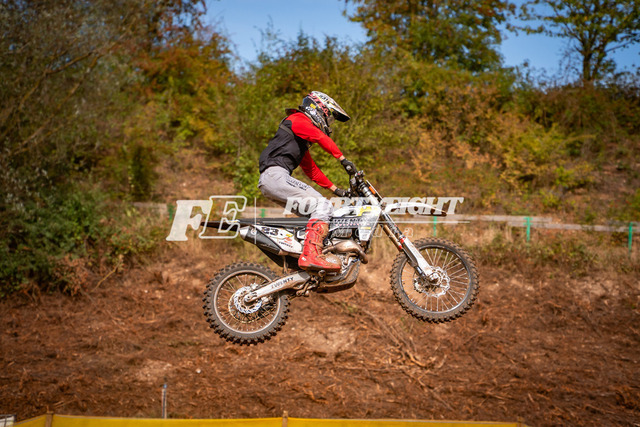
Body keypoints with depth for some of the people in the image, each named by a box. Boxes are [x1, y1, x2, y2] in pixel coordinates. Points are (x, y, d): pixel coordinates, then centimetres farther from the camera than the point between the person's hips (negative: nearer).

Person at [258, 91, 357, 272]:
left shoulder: (302, 141, 33)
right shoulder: (298, 119, 4)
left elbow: (311, 169, 32)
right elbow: (322, 138, -12)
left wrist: (336, 189, 27)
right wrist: (343, 159, -16)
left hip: (270, 182, 10)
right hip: (275, 175, -10)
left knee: (314, 212, 8)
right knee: (323, 206, -19)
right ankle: (311, 255, -33)